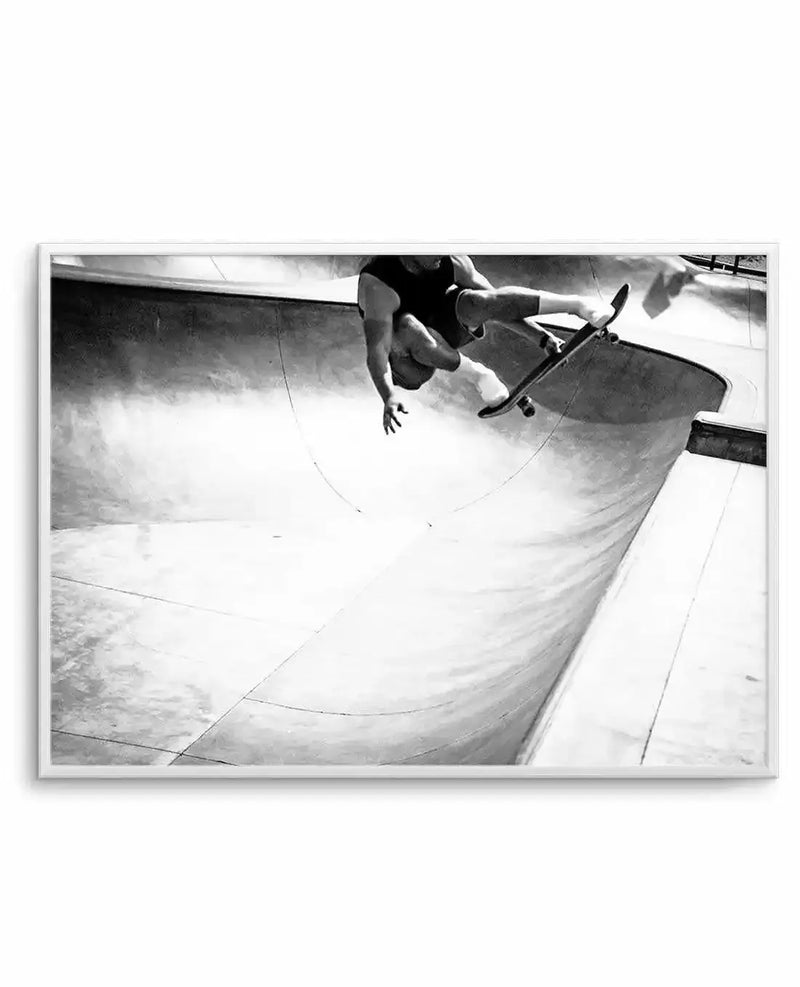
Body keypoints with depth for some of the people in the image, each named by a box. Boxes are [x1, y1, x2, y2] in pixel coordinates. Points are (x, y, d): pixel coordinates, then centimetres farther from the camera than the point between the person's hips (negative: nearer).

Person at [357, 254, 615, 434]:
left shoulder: (451, 260, -14)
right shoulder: (378, 285, -29)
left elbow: (497, 303, -6)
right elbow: (376, 351, -37)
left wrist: (540, 336, -13)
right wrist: (389, 398, -53)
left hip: (444, 334, 4)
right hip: (408, 362, -4)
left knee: (471, 302, -26)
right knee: (407, 326, -38)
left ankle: (575, 304, -32)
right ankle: (475, 373, -29)